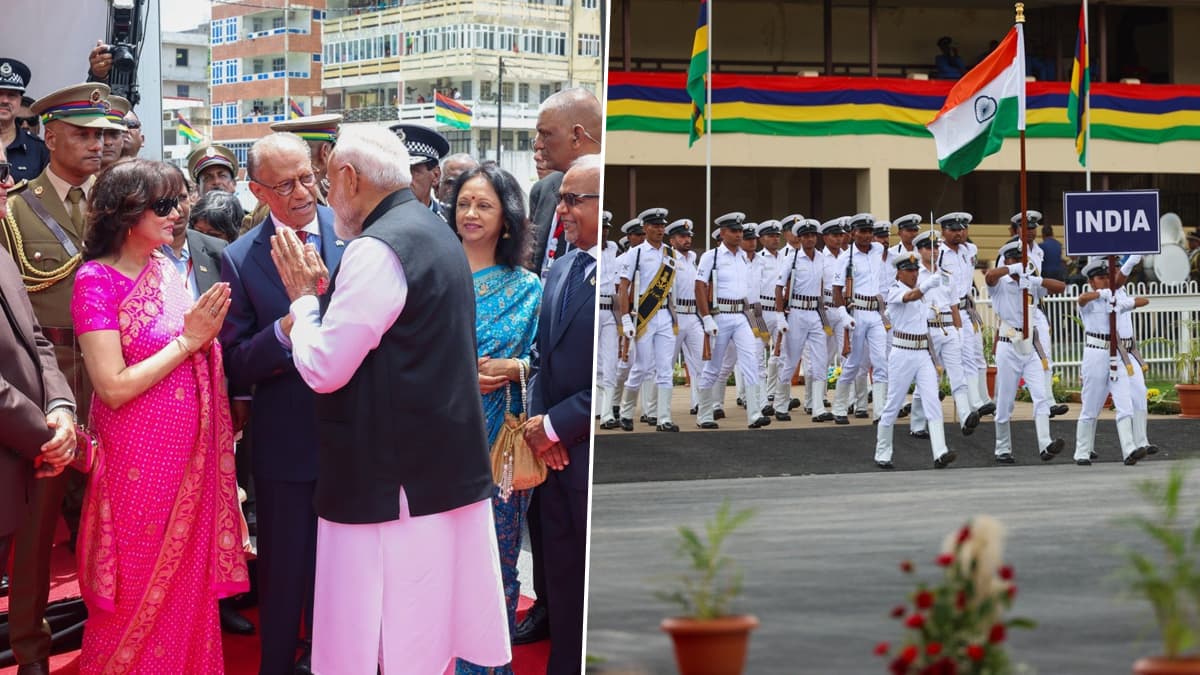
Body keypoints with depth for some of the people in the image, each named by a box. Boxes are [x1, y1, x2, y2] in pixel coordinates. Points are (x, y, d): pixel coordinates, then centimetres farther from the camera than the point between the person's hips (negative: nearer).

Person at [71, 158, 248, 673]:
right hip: (139, 460, -6)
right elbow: (114, 387, -20)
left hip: (190, 454, 6)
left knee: (189, 583, 15)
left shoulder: (168, 269, 5)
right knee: (141, 593, 7)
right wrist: (186, 340, -17)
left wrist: (208, 332, -6)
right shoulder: (96, 280, -15)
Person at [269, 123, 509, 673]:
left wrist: (303, 297, -2)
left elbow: (323, 369, -17)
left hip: (394, 481, -10)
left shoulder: (377, 249, -16)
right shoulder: (434, 233, 15)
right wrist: (325, 292, 11)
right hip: (451, 466, 10)